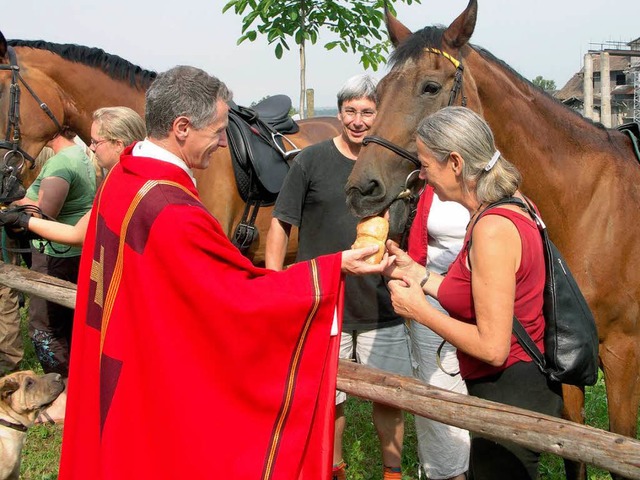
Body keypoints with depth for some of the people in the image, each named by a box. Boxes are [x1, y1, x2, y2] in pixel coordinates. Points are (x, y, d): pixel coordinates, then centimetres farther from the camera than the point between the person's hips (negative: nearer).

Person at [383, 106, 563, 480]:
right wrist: (418, 275, 9)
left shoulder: (492, 229, -26)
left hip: (509, 397, -10)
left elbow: (492, 346, -26)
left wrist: (420, 310, -15)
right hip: (524, 389, 10)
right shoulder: (509, 209, 4)